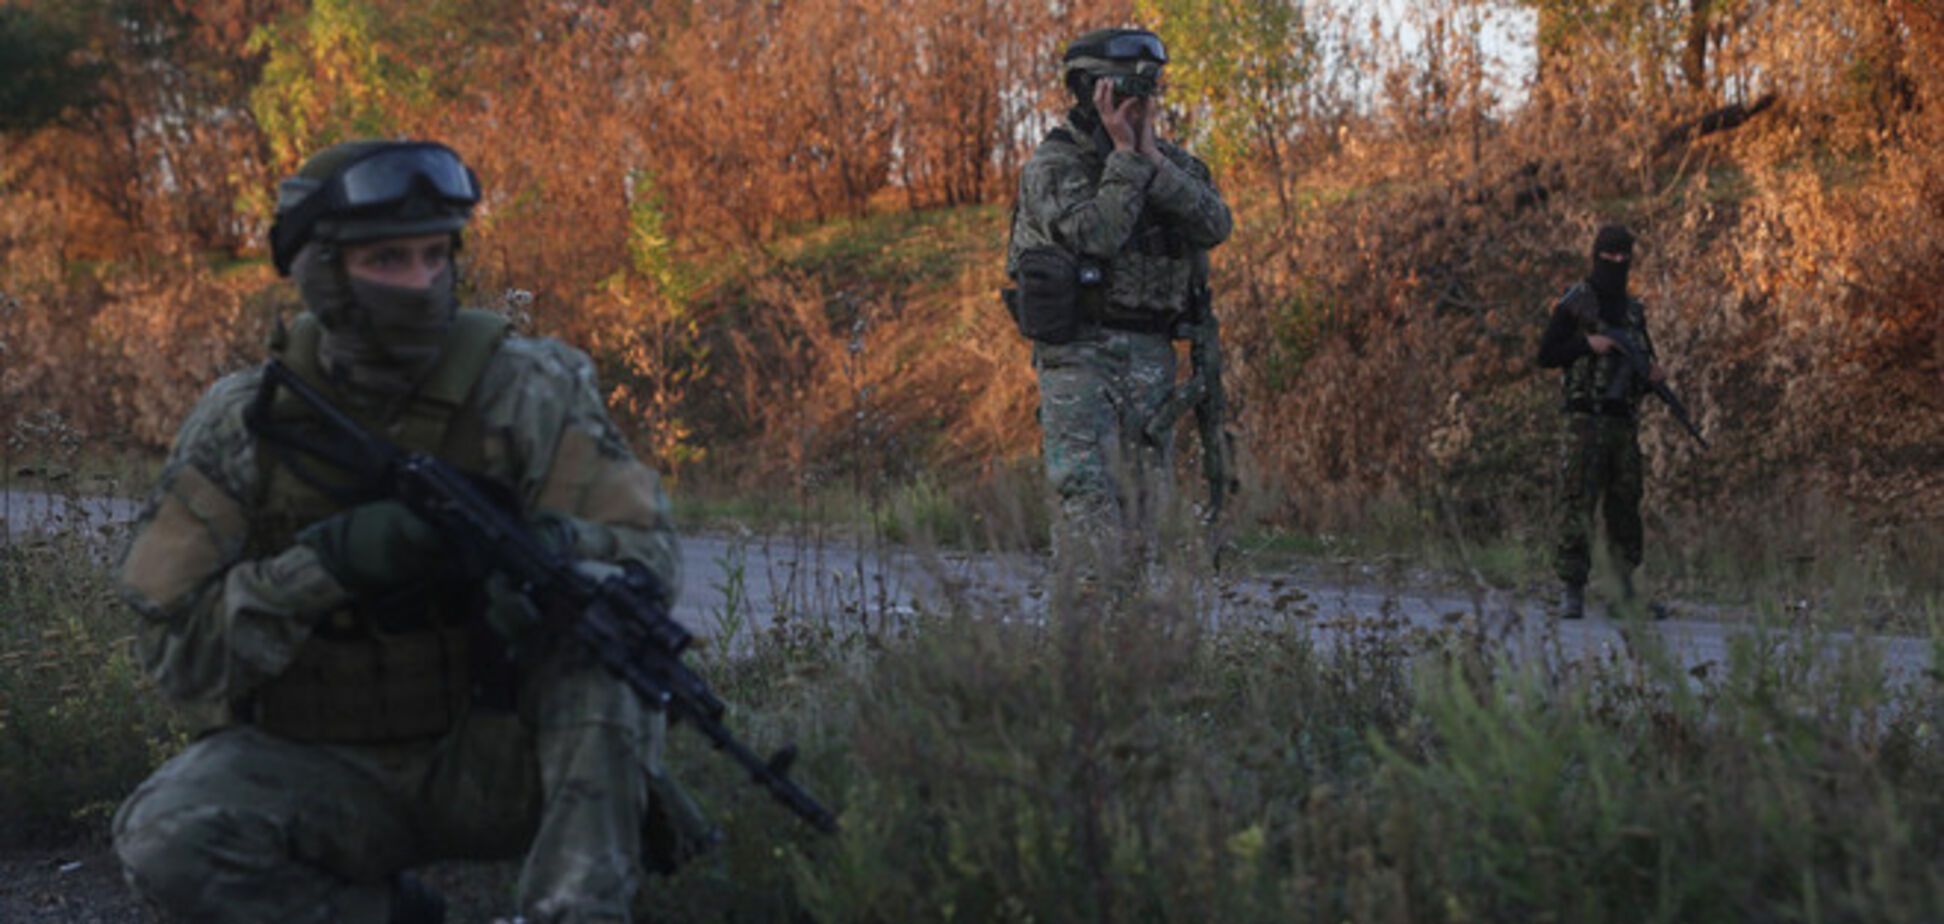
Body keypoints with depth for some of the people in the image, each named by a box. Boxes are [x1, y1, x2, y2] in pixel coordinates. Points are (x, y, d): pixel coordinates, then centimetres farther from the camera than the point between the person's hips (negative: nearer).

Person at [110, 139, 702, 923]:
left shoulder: (524, 389, -10)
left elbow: (649, 560, -16)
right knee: (165, 839, -27)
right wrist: (328, 561, -28)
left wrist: (549, 549, -39)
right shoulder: (241, 425, -7)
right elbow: (175, 644, -12)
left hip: (492, 760, -1)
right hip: (323, 768, 1)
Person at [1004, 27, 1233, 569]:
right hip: (1079, 354, -6)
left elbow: (1215, 225, -8)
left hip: (1151, 357, 6)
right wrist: (1124, 155, -17)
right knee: (1088, 497, -15)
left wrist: (1153, 158, -13)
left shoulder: (1171, 163, 10)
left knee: (1142, 501, 8)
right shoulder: (1053, 165, -6)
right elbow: (1098, 234, -22)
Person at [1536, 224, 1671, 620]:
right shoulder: (1574, 304, 0)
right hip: (1586, 420, -6)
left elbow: (1646, 361, 22)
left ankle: (1630, 593, 14)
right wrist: (1588, 343, -15)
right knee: (1577, 503, -9)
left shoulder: (1634, 310, 16)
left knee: (1626, 507, 8)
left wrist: (1654, 374, 0)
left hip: (1624, 423, 6)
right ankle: (1572, 593, -9)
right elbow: (1546, 356, -4)